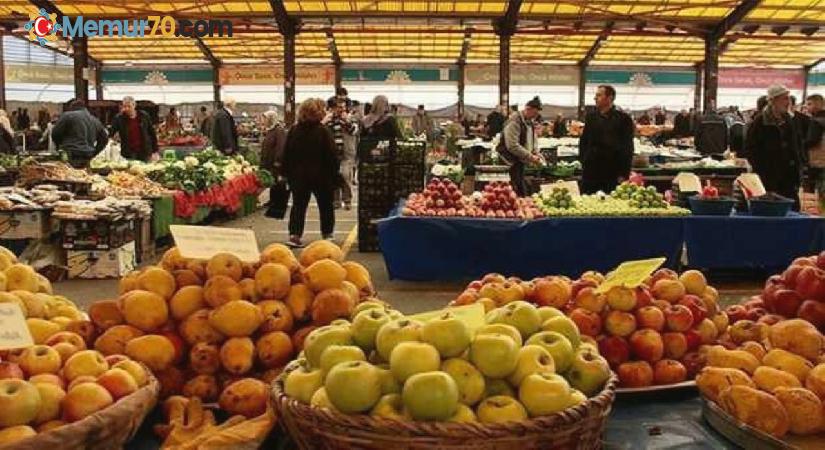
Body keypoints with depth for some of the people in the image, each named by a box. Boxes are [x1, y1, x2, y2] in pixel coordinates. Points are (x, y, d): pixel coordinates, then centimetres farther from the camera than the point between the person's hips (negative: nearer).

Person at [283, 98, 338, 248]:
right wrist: (334, 176, -3)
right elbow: (331, 156, -11)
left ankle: (294, 235, -6)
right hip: (321, 175, -2)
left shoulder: (293, 131, 1)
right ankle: (327, 234, 22)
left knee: (298, 204, 6)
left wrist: (288, 174, 12)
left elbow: (286, 155, 4)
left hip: (298, 175, 3)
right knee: (325, 205, 14)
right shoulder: (323, 131, -11)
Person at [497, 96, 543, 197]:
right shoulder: (515, 121, -20)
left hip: (520, 159, 9)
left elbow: (532, 140, 22)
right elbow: (512, 146, -26)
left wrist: (535, 153, 2)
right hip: (511, 160, -9)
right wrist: (530, 156, -24)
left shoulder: (530, 122, 9)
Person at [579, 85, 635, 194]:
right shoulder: (591, 117, 10)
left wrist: (624, 173, -9)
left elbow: (627, 148, -3)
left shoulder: (623, 119, -2)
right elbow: (583, 142, 16)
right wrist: (583, 160, 5)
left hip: (612, 174, -4)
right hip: (591, 172, 4)